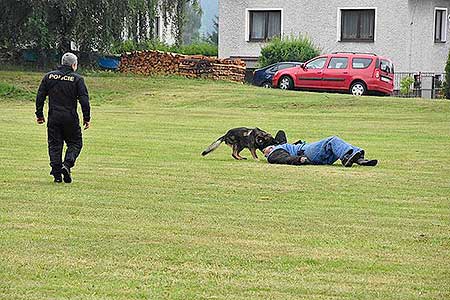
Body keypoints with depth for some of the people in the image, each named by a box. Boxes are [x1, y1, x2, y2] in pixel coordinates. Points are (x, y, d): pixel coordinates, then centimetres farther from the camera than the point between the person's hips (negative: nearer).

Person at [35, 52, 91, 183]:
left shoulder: (49, 76, 7)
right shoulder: (77, 79, -2)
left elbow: (40, 97, 7)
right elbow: (84, 100, -6)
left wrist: (39, 114, 13)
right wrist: (87, 118, 0)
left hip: (53, 117, 3)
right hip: (70, 118, -3)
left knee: (54, 145, 9)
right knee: (75, 143, 10)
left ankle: (57, 174, 3)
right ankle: (67, 165, -13)